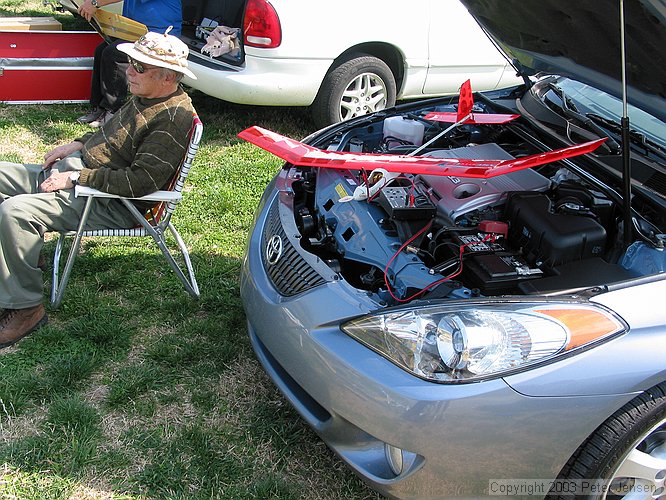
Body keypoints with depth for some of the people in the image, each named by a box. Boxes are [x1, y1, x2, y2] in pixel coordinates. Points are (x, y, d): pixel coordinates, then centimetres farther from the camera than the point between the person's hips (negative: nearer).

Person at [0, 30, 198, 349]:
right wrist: (80, 144, 10)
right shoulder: (145, 97, 9)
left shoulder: (174, 118, -22)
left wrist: (76, 178, -21)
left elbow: (139, 182, -28)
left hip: (111, 204, -11)